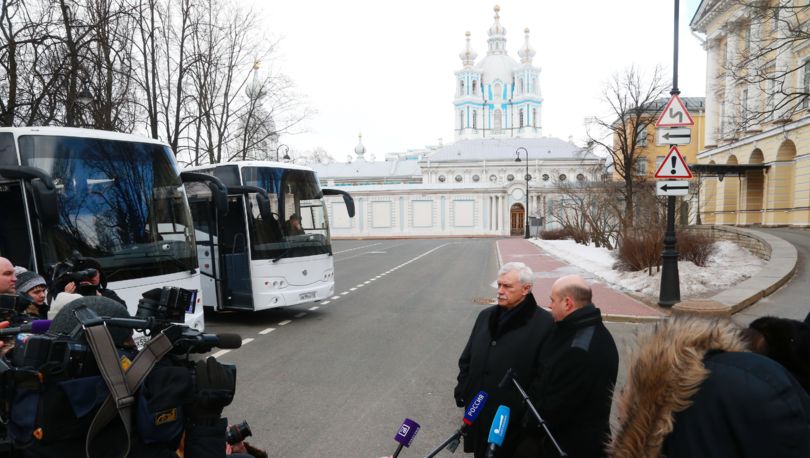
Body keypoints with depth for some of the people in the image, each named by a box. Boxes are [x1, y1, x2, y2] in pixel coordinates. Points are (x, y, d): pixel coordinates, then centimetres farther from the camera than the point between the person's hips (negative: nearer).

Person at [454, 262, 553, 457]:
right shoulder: (486, 316, 5)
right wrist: (462, 389, 8)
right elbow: (467, 357, 12)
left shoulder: (544, 323, -15)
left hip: (513, 414, -5)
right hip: (478, 410, 5)